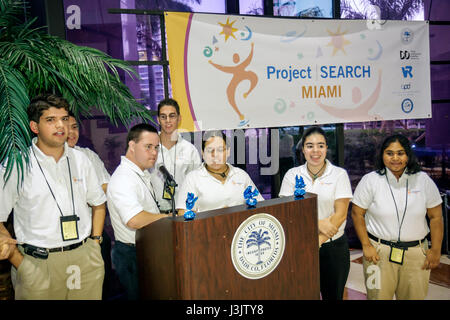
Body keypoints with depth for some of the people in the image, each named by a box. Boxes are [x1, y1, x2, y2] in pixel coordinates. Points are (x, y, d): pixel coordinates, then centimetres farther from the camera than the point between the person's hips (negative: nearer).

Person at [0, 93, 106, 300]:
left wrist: (95, 243, 6)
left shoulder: (80, 159, 6)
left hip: (86, 260, 4)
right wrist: (21, 265, -8)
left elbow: (98, 203, 15)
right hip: (39, 264, -3)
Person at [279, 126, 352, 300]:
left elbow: (341, 214, -9)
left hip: (334, 245, 0)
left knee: (333, 294, 12)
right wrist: (318, 223, -17)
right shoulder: (292, 175, 1)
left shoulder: (339, 174, -3)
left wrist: (318, 240, -17)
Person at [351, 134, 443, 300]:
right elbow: (357, 213, -2)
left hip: (416, 252, 2)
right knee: (378, 295, 6)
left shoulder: (423, 180, 1)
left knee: (415, 295, 11)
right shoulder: (370, 180, -5)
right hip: (379, 251, -2)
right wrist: (366, 246, -7)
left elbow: (436, 217, 5)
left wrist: (436, 250, 2)